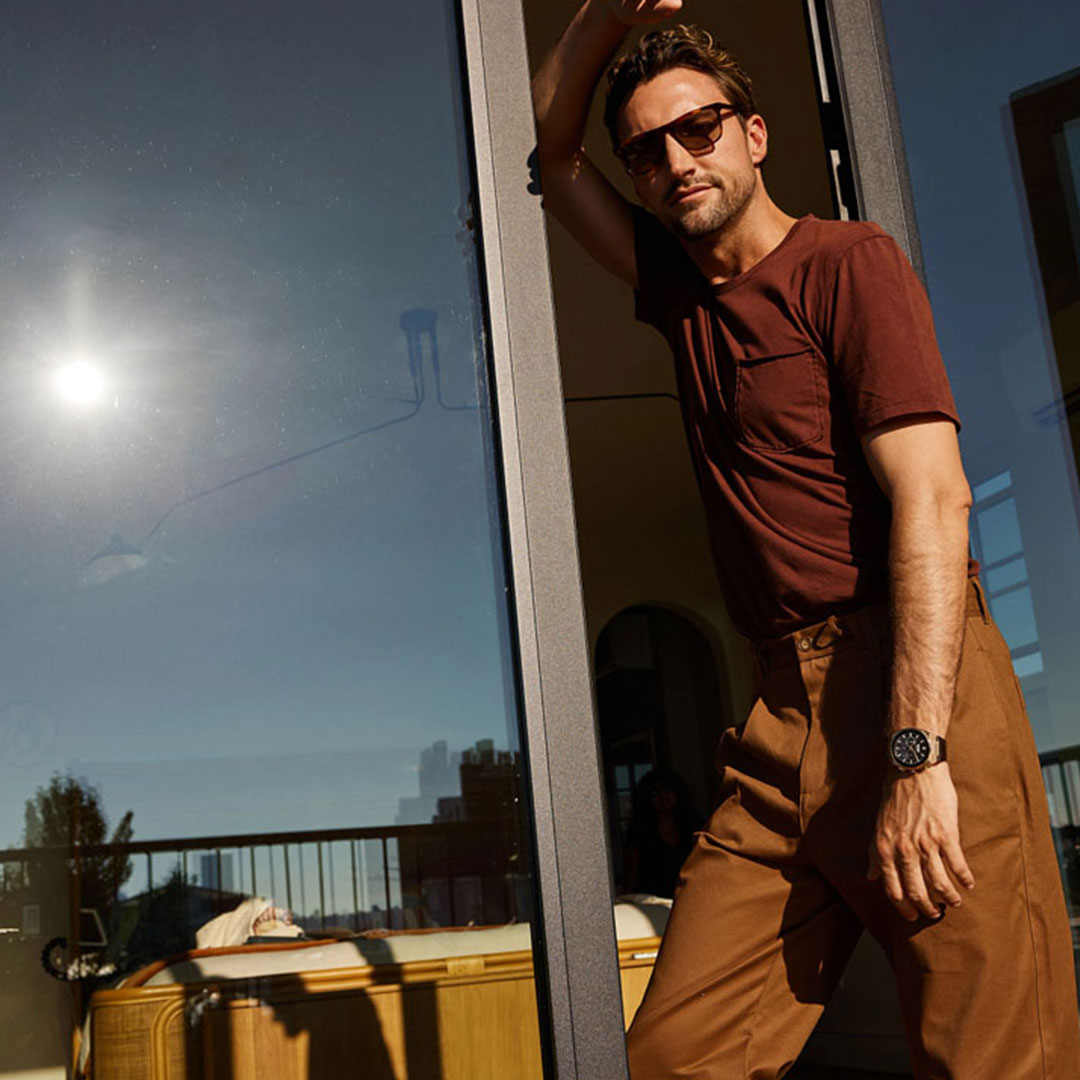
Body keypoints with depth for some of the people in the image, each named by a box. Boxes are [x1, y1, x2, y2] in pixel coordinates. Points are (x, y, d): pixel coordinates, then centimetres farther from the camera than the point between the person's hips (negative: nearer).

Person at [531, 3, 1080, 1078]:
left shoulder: (848, 261, -1)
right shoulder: (682, 292, 19)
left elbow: (932, 496, -13)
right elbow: (552, 147, 30)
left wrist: (917, 755, -21)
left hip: (914, 686, -6)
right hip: (787, 716, 6)